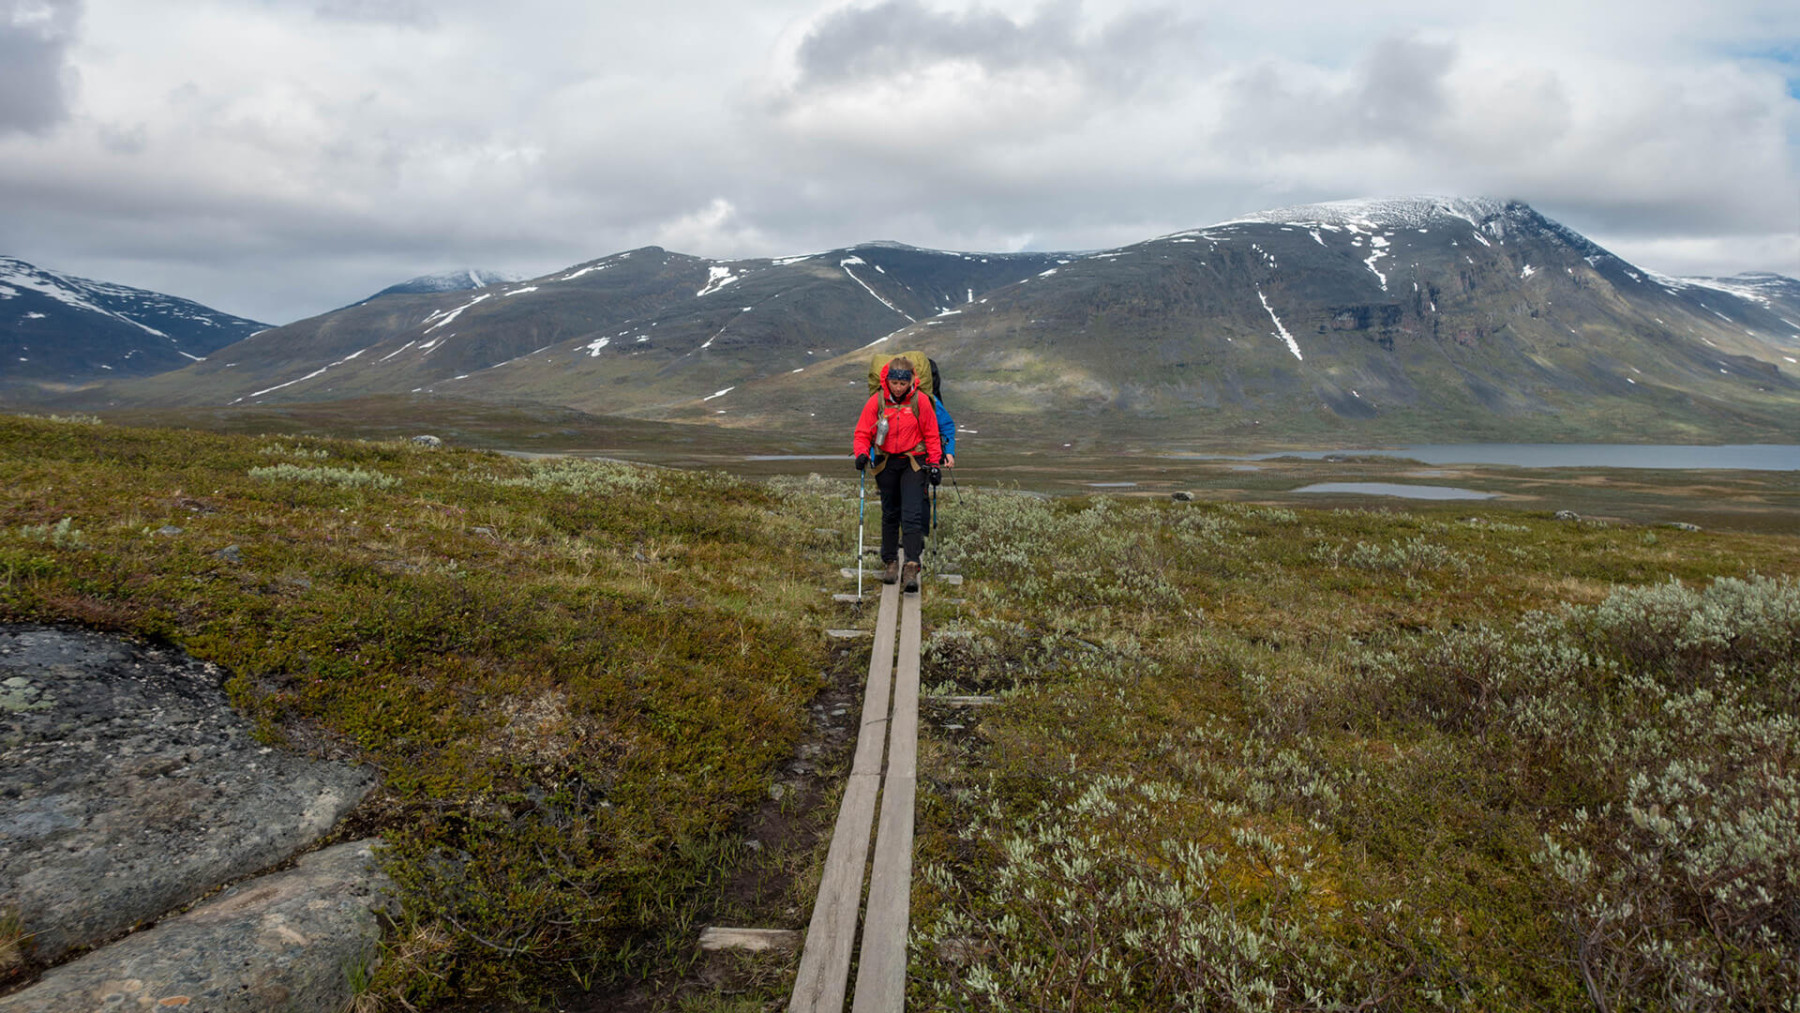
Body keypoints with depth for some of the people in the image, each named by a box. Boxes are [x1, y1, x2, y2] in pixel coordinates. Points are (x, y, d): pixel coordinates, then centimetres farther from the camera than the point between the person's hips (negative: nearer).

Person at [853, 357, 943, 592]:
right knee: (890, 514, 11)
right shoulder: (877, 400, -5)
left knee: (912, 515, -12)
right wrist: (862, 453, -16)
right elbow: (863, 432, 1)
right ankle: (890, 561, 23)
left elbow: (931, 434, 2)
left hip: (914, 462, -2)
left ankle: (912, 567, -16)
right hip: (886, 462, 2)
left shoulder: (921, 400, -7)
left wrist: (934, 462, -2)